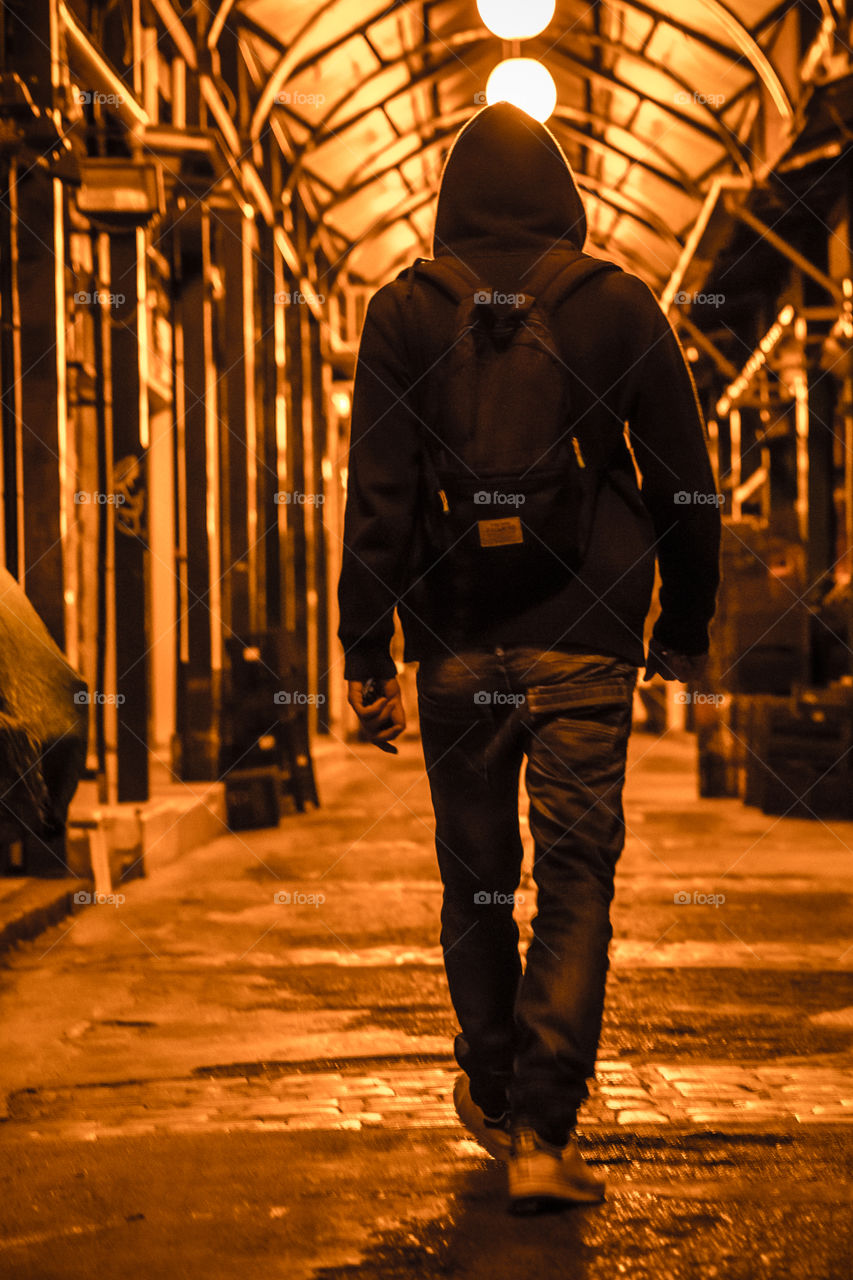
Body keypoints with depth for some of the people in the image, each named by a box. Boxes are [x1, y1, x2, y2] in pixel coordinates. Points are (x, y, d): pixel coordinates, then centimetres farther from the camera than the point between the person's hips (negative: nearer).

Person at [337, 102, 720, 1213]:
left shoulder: (406, 309, 1)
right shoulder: (620, 303, 2)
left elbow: (378, 492, -5)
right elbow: (685, 484, 4)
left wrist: (367, 652, -4)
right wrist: (685, 629, 14)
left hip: (458, 638, 1)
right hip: (585, 639, -1)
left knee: (475, 878, 14)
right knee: (577, 879, 0)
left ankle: (493, 1095, 26)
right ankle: (544, 1131, -5)